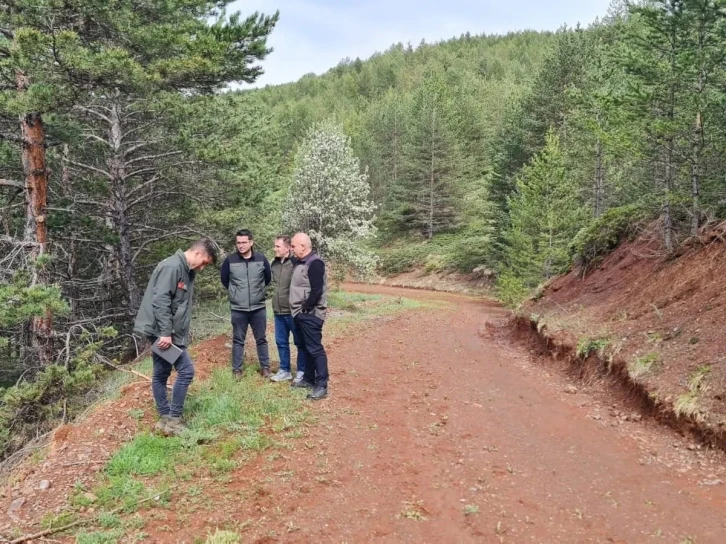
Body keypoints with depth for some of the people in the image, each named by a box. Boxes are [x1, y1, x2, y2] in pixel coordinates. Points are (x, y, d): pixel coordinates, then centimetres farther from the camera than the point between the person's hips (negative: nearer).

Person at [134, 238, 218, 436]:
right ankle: (173, 419, 1)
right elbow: (160, 300, -23)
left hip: (164, 331, 10)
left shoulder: (187, 271, 14)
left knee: (161, 374, 13)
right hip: (161, 331, -10)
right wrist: (165, 332, -24)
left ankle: (166, 419, 21)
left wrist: (180, 334, 16)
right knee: (186, 370, -8)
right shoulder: (172, 266, -16)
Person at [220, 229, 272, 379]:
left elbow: (268, 279, 11)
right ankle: (237, 369, 20)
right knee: (238, 340, 9)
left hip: (258, 308, 1)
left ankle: (265, 367, 23)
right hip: (238, 309, -1)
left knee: (261, 339, 11)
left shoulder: (262, 259, -5)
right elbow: (224, 280, 8)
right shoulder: (230, 260, -8)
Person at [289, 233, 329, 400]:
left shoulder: (314, 263, -17)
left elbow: (317, 291, -23)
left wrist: (306, 307, -15)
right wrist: (299, 310, 13)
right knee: (305, 347, 17)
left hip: (310, 314, -10)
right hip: (300, 314, 10)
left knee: (315, 349, -7)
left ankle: (322, 385, -3)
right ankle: (309, 379, 29)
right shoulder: (300, 262, 13)